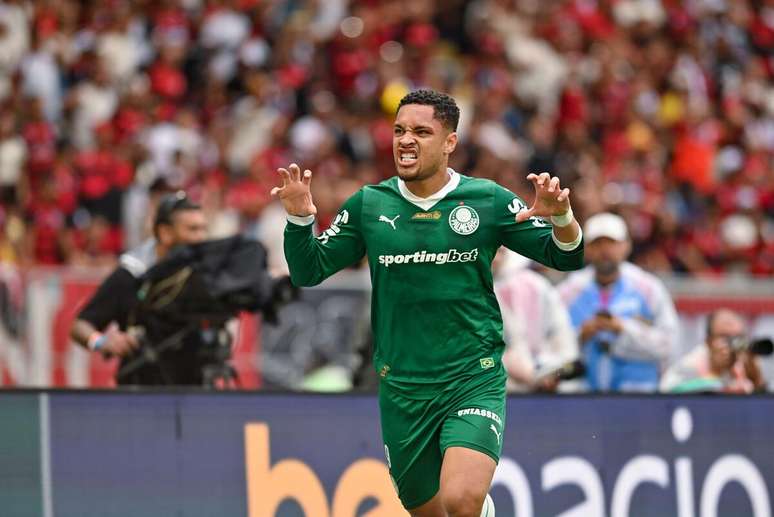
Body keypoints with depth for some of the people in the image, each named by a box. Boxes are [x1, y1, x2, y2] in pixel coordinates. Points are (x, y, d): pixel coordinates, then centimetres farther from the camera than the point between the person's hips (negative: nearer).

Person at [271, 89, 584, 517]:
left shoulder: (487, 201, -2)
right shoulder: (368, 205, 3)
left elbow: (567, 257, 1)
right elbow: (308, 270, 7)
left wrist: (560, 217, -20)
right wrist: (300, 219, -11)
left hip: (474, 380, -3)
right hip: (402, 388, 3)